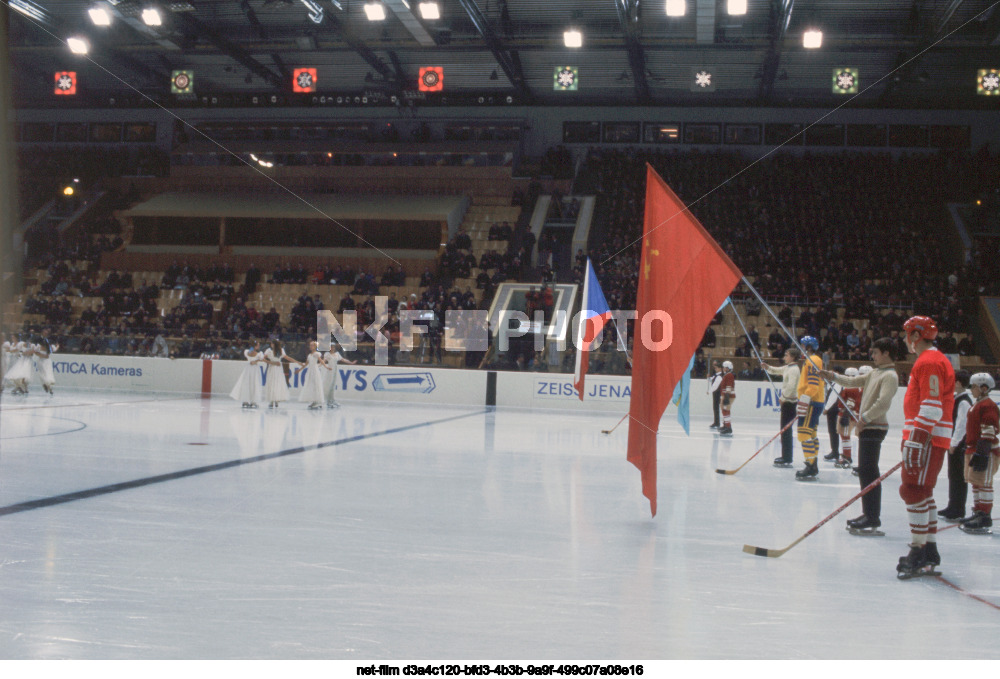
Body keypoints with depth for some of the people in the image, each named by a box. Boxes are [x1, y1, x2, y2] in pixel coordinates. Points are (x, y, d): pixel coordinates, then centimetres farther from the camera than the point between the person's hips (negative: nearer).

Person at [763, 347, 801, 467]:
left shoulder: (794, 369, -15)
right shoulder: (787, 368, 14)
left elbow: (791, 386, -24)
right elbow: (776, 371, 27)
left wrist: (783, 397, -14)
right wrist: (767, 367, 8)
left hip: (790, 402, -10)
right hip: (787, 401, 10)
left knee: (786, 430, -9)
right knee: (785, 429, 14)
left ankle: (787, 460, -8)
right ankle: (786, 456, 22)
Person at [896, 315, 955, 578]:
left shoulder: (928, 362, -14)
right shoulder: (936, 360, 20)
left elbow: (931, 407, -21)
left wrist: (917, 440, -23)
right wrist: (912, 438, 27)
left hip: (927, 438, -11)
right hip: (929, 437, 11)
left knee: (914, 490, -11)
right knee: (922, 492, 14)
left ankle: (919, 551, -10)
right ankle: (930, 550, 20)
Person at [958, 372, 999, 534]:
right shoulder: (978, 405, 18)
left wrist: (982, 453, -23)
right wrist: (969, 450, 27)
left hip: (985, 452, -11)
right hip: (973, 450, 11)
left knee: (984, 483, -10)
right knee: (976, 483, 14)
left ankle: (985, 518, -9)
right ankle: (978, 514, 22)